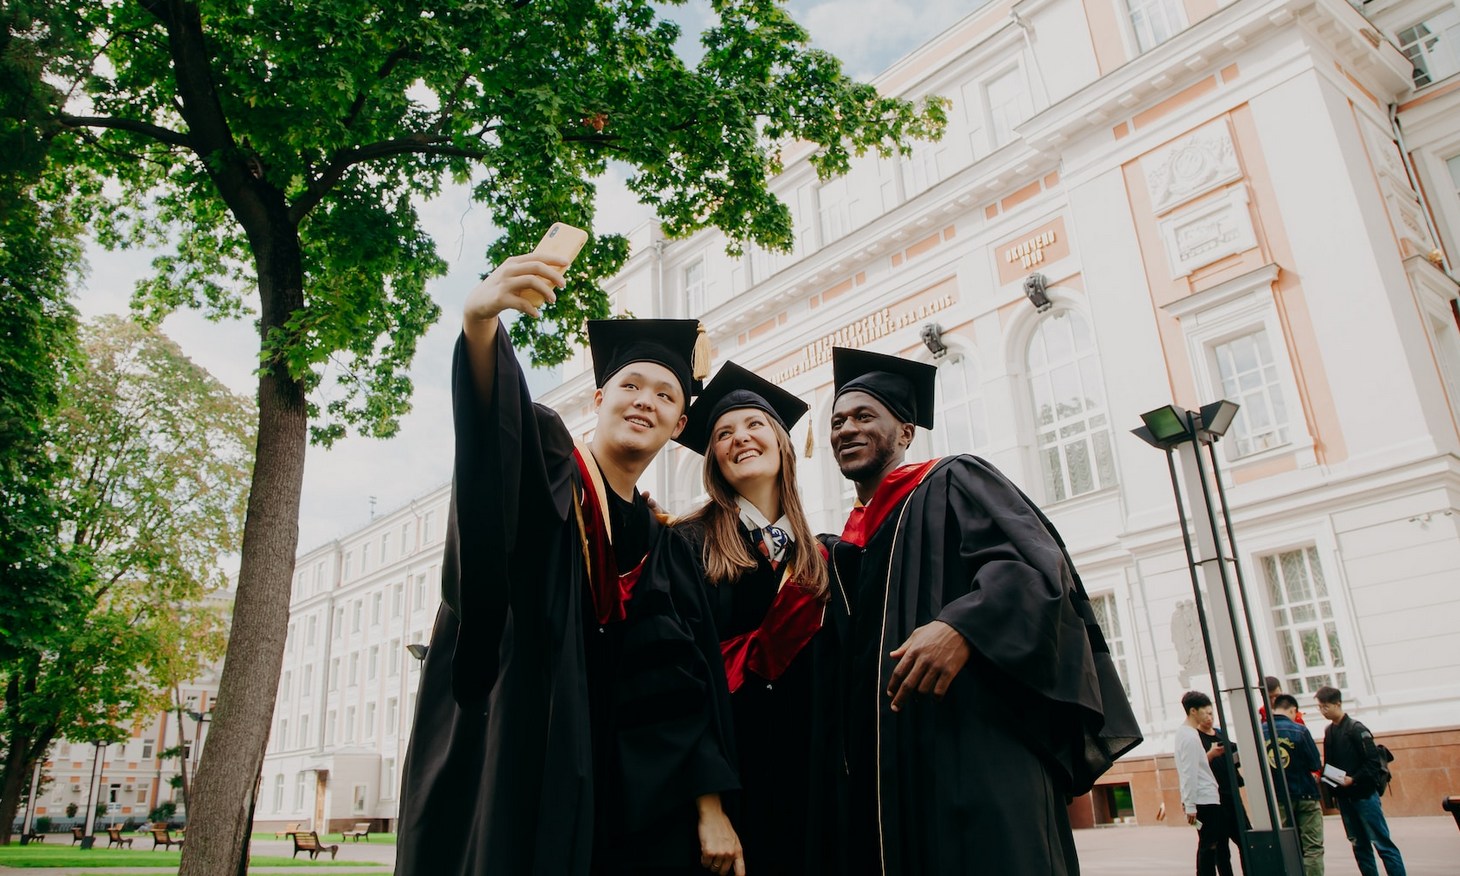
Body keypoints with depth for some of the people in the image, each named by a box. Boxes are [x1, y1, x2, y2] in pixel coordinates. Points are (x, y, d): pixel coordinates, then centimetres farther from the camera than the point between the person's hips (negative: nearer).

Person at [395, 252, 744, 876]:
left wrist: (711, 808, 2)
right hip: (512, 781, -4)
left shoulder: (666, 548, 15)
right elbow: (499, 420, -22)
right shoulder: (545, 469, 3)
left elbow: (693, 683, 10)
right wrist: (481, 320, -42)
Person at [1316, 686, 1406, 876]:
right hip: (1344, 797, 6)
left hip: (1364, 795, -6)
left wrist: (1353, 779, -20)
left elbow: (1373, 761, -14)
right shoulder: (1329, 731, 10)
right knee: (1359, 845, 10)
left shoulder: (1356, 729, -10)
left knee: (1382, 843, -3)